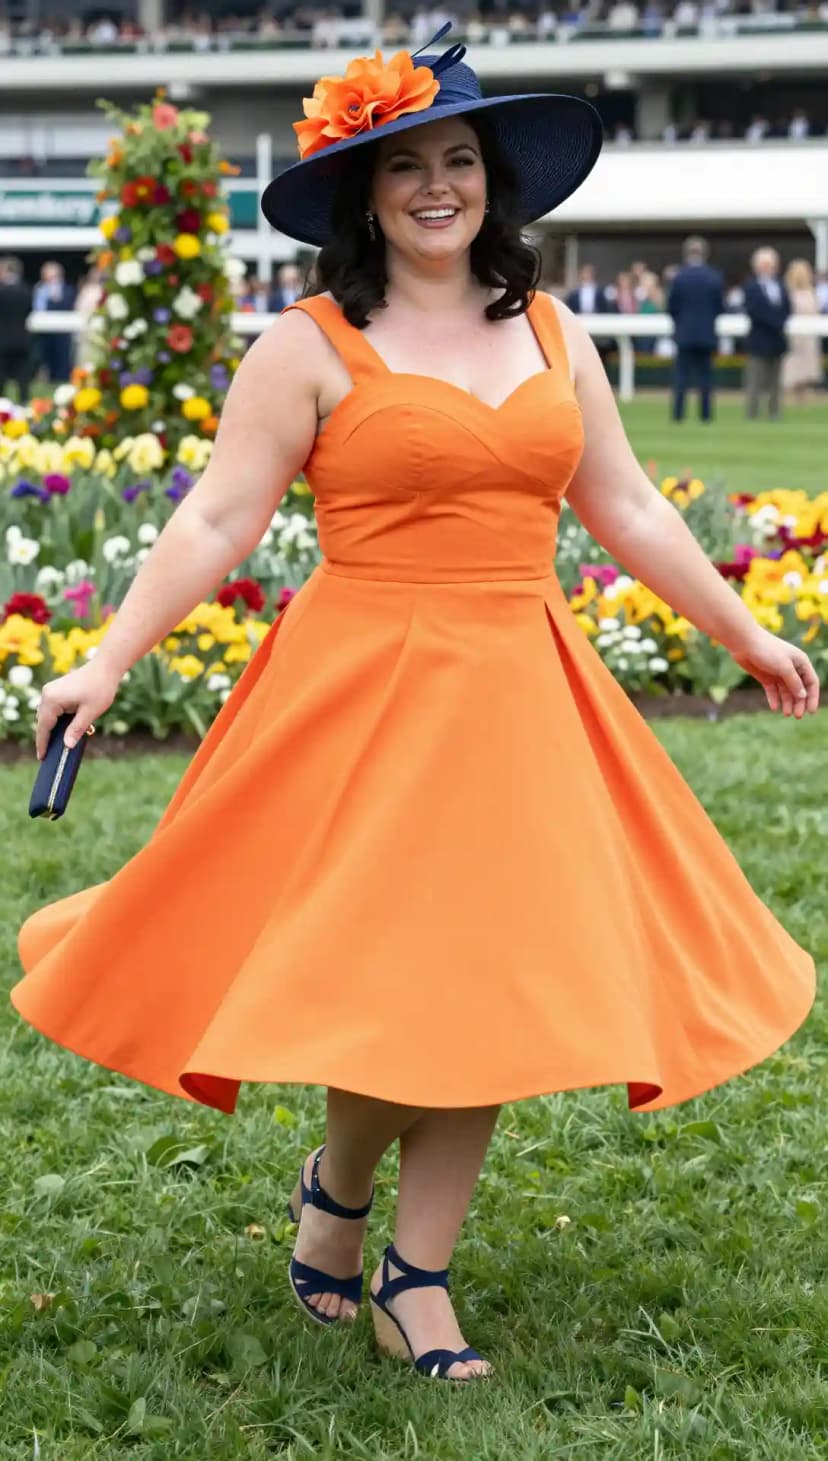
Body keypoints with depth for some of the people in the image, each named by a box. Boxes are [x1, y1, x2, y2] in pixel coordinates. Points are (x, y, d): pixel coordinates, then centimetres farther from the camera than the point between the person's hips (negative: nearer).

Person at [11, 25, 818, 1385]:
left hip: (516, 701, 4)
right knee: (383, 979, -6)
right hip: (360, 696, -4)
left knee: (486, 982, 4)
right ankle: (336, 1181, 27)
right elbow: (217, 523, -6)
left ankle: (418, 1280, 16)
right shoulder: (310, 344, -2)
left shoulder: (553, 334, 11)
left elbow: (630, 511, 17)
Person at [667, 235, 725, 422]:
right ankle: (705, 412, 4)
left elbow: (671, 307, -5)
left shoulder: (679, 277, -9)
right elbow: (720, 307, 0)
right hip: (707, 333, 1)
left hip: (685, 333, -1)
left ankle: (678, 412, -3)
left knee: (681, 372, 4)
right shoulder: (715, 278, -5)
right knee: (705, 373, 7)